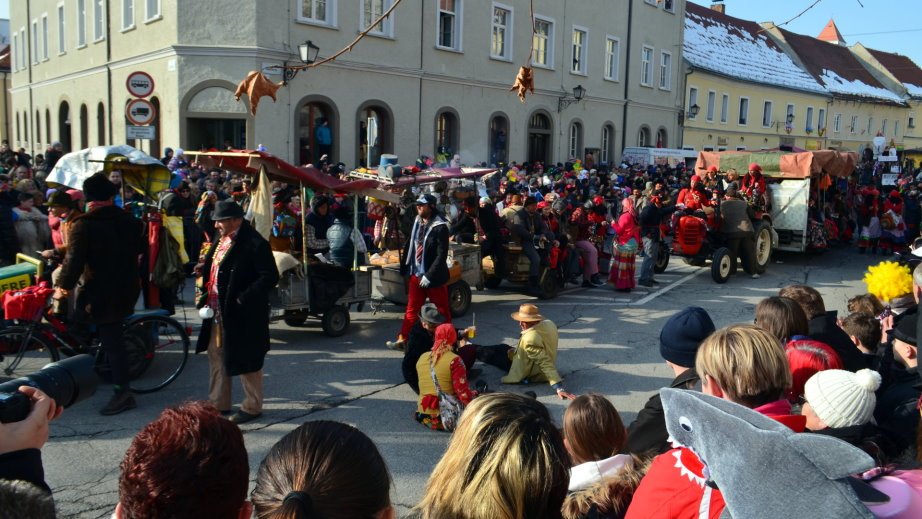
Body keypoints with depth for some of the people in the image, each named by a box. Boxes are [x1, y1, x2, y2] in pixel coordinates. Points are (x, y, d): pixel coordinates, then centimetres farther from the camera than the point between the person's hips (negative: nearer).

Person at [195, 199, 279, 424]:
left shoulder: (255, 244, -19)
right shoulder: (222, 239, 9)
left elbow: (270, 277, -22)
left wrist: (243, 298, -24)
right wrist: (204, 269, 5)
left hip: (242, 314, -9)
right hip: (218, 311, 9)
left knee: (246, 361, 4)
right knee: (216, 356, 18)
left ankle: (252, 406, 19)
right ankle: (219, 403, 32)